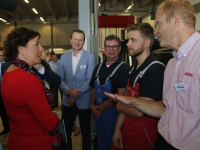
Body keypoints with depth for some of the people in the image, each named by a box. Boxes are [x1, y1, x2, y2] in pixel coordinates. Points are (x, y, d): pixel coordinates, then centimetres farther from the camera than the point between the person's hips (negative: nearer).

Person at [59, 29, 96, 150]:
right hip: (68, 101, 3)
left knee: (86, 132, 15)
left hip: (84, 101, -3)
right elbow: (60, 79, 1)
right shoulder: (63, 57, 4)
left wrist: (75, 95, -15)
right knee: (65, 132, 16)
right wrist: (69, 91, -17)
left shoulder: (90, 58, -7)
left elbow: (90, 81, -13)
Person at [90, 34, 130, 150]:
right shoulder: (99, 67, 9)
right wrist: (92, 106, -4)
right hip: (99, 113, 6)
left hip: (113, 113, -6)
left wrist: (101, 108, -12)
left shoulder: (124, 68, -13)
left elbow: (120, 95, -17)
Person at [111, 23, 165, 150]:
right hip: (126, 131, 8)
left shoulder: (155, 70, -23)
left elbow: (138, 111, -24)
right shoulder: (134, 68, 7)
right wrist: (118, 129, 6)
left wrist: (119, 107, -5)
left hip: (144, 135, -8)